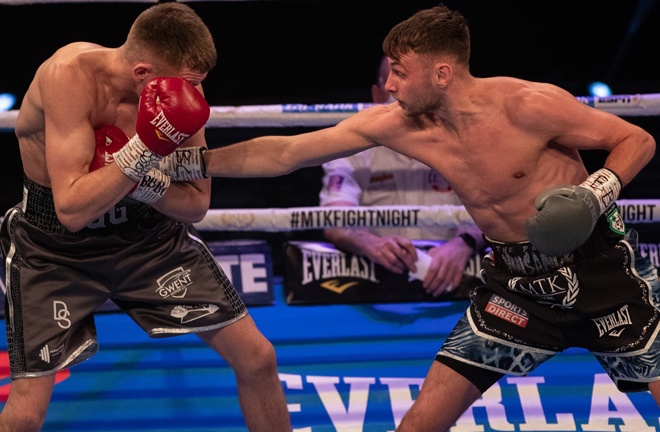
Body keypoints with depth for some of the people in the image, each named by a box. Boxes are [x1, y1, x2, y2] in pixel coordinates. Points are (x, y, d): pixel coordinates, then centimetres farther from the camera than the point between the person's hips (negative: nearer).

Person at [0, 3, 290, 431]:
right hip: (56, 244, -4)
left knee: (258, 358, 0)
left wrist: (141, 184, -25)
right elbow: (72, 210, -35)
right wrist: (145, 149, -42)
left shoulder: (180, 89, -16)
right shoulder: (71, 75, -31)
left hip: (149, 227, 4)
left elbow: (197, 204, -7)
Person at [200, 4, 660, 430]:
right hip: (516, 279, 4)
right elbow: (283, 155, -3)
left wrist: (598, 191, -29)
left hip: (601, 265, -4)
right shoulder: (393, 125, -8)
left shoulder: (527, 106, -22)